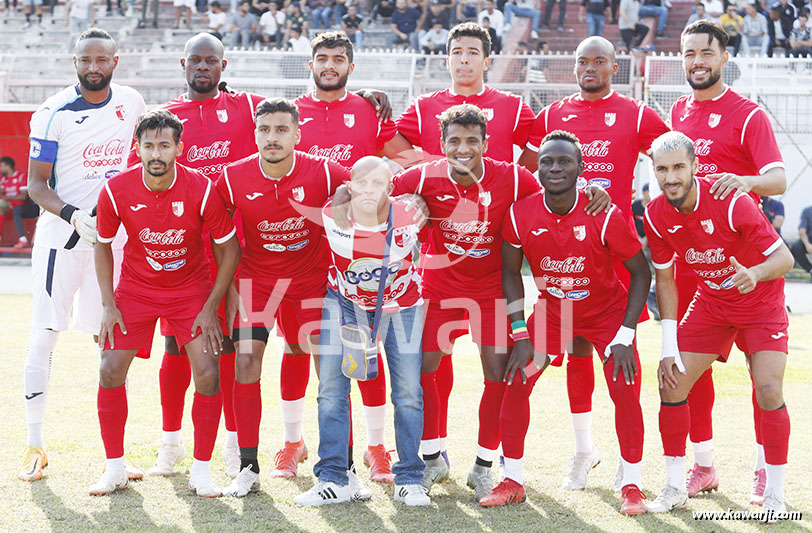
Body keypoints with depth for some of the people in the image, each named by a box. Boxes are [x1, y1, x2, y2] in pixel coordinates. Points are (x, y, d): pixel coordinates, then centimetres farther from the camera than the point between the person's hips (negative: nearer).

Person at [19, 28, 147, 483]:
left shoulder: (132, 103, 4)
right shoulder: (54, 113, -9)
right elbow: (37, 184, -9)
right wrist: (74, 215, -25)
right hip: (61, 234, -3)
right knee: (45, 335, -4)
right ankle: (35, 444, 4)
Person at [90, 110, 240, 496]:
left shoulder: (202, 190, -20)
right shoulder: (116, 191, -17)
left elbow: (229, 249, -8)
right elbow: (103, 245, 1)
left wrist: (211, 308, -12)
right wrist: (108, 304, -6)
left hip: (191, 288, -1)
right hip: (136, 287, 1)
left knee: (207, 374, -12)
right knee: (110, 370, -8)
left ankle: (201, 470, 2)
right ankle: (114, 468, 7)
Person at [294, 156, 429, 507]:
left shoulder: (407, 219, -24)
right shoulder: (332, 215, -23)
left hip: (399, 303, 0)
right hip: (345, 301, 1)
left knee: (408, 391, -4)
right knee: (331, 388, -6)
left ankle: (409, 480, 9)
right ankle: (333, 481, 1)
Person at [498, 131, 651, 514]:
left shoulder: (604, 216, -25)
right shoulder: (520, 215, -18)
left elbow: (640, 271, -14)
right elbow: (511, 273, -3)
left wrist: (625, 337, -19)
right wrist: (520, 335, -9)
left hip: (608, 311, -2)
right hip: (550, 311, 2)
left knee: (624, 389, -15)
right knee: (516, 383, -8)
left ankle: (631, 485, 1)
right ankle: (512, 481, 6)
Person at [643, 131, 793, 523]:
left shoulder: (731, 202, -27)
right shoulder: (656, 215, -13)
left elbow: (784, 257, -24)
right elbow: (664, 278, -1)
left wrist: (756, 273, -47)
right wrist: (669, 346, -6)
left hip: (761, 302, -5)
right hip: (710, 302, 5)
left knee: (768, 389, -20)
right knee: (672, 382, -5)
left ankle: (775, 494, -4)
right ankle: (675, 488, 9)